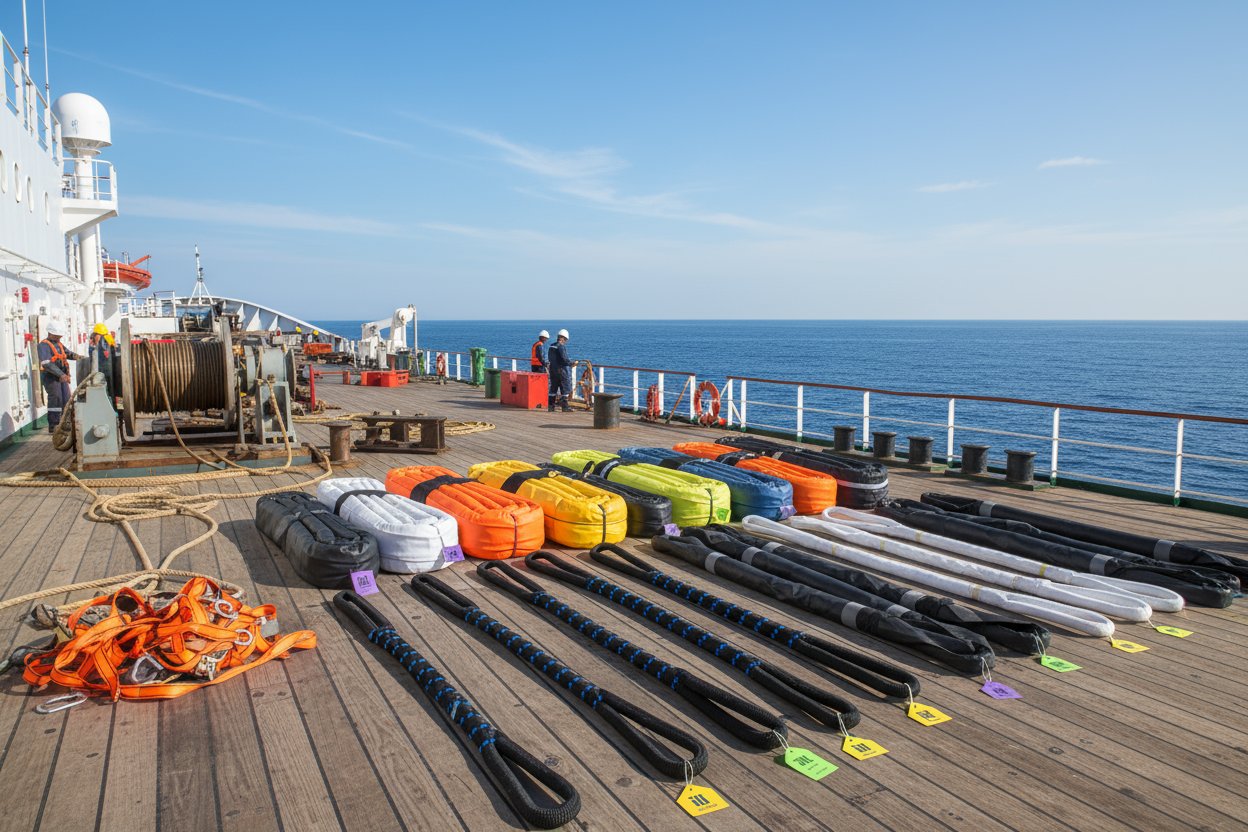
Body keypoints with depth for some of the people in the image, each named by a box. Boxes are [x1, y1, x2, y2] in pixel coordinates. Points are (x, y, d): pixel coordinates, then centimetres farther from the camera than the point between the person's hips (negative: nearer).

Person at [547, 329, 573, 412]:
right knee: (565, 388, 0)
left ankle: (550, 406, 15)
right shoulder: (562, 346, -16)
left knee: (553, 388, 13)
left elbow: (549, 359, 14)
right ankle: (565, 407, 1)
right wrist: (571, 362, -4)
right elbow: (564, 359, -20)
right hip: (562, 370, -8)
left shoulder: (551, 346, 9)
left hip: (553, 369, 8)